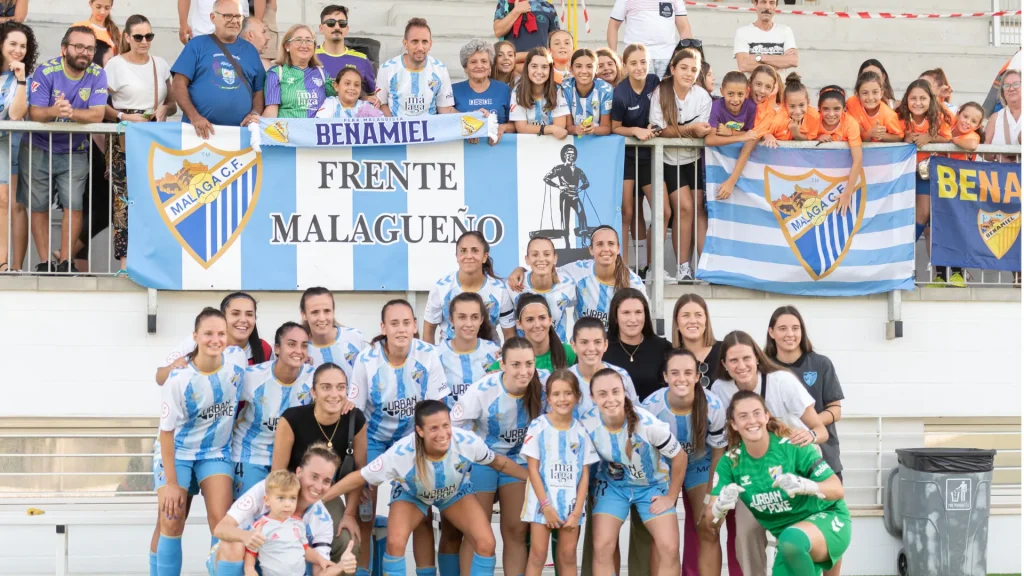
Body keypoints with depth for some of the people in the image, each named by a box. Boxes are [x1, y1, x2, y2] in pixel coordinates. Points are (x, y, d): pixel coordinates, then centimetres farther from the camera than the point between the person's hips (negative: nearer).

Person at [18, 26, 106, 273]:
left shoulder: (97, 75, -10)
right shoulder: (46, 72, -15)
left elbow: (97, 115, -20)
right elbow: (34, 113, -21)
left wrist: (71, 113, -39)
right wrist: (54, 110, -43)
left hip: (75, 152, 1)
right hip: (38, 150, -1)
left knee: (74, 205, -6)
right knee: (39, 206, 2)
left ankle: (65, 261, 4)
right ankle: (44, 262, 10)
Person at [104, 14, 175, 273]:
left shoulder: (161, 64, 11)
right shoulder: (115, 64, -2)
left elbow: (172, 104, 17)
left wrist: (164, 109, -5)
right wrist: (125, 116, -17)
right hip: (126, 141, -4)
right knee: (125, 196, -9)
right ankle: (126, 256, -7)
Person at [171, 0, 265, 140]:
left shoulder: (250, 50, 14)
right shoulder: (197, 44, 4)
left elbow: (259, 90, 14)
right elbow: (178, 84, -2)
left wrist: (255, 113, -5)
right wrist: (194, 116, -14)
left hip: (240, 132, 3)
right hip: (201, 130, -2)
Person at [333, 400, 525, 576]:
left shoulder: (468, 442, -35)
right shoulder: (401, 453, -40)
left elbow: (498, 463, -13)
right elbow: (359, 478, -28)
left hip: (455, 492, 2)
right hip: (412, 494, -1)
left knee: (486, 543, -15)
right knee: (395, 543, -26)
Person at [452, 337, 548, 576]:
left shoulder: (544, 382, -22)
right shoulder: (481, 390, -26)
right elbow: (453, 429, -17)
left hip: (518, 460, 2)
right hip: (481, 460, -2)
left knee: (516, 531, 7)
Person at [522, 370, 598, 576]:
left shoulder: (582, 430, 1)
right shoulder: (538, 426, -6)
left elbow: (585, 474, 2)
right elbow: (533, 469, -7)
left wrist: (577, 511, -5)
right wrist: (546, 505, -11)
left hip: (570, 503, 2)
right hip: (542, 501, -2)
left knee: (568, 555, 8)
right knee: (538, 555, -1)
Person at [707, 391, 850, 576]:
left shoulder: (792, 445, -19)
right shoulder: (730, 462, -8)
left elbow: (837, 489, -18)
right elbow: (710, 517, -11)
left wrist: (805, 486, -39)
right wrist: (721, 506, -35)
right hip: (788, 536, 5)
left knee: (792, 539, -34)